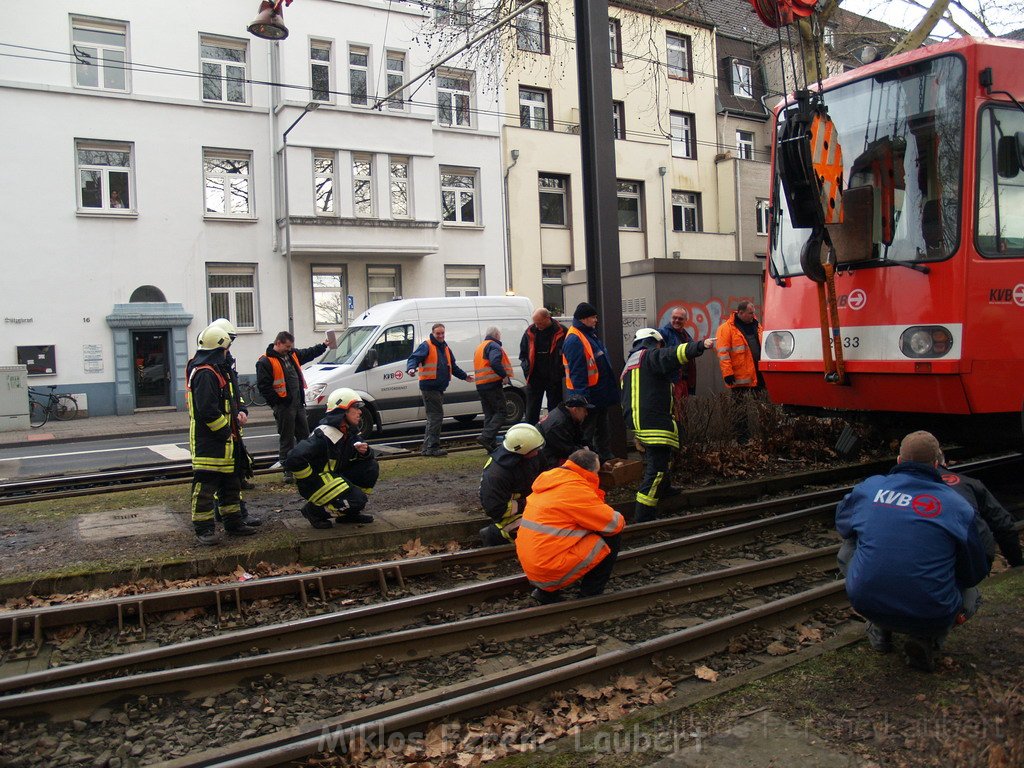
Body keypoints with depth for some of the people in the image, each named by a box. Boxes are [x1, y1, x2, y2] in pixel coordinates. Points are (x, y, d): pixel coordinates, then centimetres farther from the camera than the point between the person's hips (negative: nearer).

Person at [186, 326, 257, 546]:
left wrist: (238, 412, 10)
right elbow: (208, 410, -25)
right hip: (208, 443, -11)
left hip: (223, 442, 11)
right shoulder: (205, 374, -18)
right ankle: (203, 528, 3)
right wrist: (226, 432, -17)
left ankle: (233, 523, 27)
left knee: (230, 482, 17)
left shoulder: (214, 371, 17)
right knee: (206, 485, -4)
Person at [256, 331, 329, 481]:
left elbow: (309, 353, 29)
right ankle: (288, 472, 8)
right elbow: (264, 386, -16)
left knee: (304, 436, 13)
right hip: (284, 407, -8)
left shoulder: (293, 355, 12)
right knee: (286, 439, 0)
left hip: (299, 404, 8)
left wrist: (323, 346, 20)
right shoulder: (265, 362, -12)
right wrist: (278, 402, -17)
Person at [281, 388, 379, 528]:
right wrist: (314, 482, -21)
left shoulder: (350, 431, 3)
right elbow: (293, 459, -32)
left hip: (334, 476, 9)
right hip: (313, 483, -9)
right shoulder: (324, 435, -25)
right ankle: (314, 510, -2)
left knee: (371, 467, -4)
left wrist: (364, 451, -14)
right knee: (357, 500, -23)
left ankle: (350, 513, 6)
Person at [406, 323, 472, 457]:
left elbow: (453, 366, 32)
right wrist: (411, 368, -36)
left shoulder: (446, 348, 21)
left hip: (439, 388, 9)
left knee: (434, 416, 9)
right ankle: (432, 448, -9)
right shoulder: (426, 346, -4)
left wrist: (464, 376, 36)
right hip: (429, 387, -9)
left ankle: (427, 448, 15)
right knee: (436, 415, -12)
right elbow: (414, 358, -17)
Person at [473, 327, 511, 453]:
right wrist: (505, 375, -19)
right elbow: (495, 363, -25)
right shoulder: (494, 346, -7)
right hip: (493, 384, -9)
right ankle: (486, 437, -21)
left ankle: (492, 444, 9)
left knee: (489, 414, 11)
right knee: (500, 412, -6)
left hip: (480, 386, 9)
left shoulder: (480, 347, 23)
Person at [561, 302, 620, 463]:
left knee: (602, 427, 21)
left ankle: (606, 456, 33)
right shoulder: (574, 340, -21)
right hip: (587, 395, -11)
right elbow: (577, 372, -26)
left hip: (600, 394, 11)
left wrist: (609, 388, 21)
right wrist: (583, 397, -28)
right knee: (586, 431, -1)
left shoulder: (591, 334, 12)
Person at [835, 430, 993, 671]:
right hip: (931, 614, -1)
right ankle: (927, 640, 4)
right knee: (970, 594, 30)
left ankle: (880, 629, 21)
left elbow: (841, 522, 22)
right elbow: (977, 571, 6)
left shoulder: (868, 488, 2)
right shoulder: (958, 506, -2)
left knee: (847, 550, 29)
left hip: (865, 604, 1)